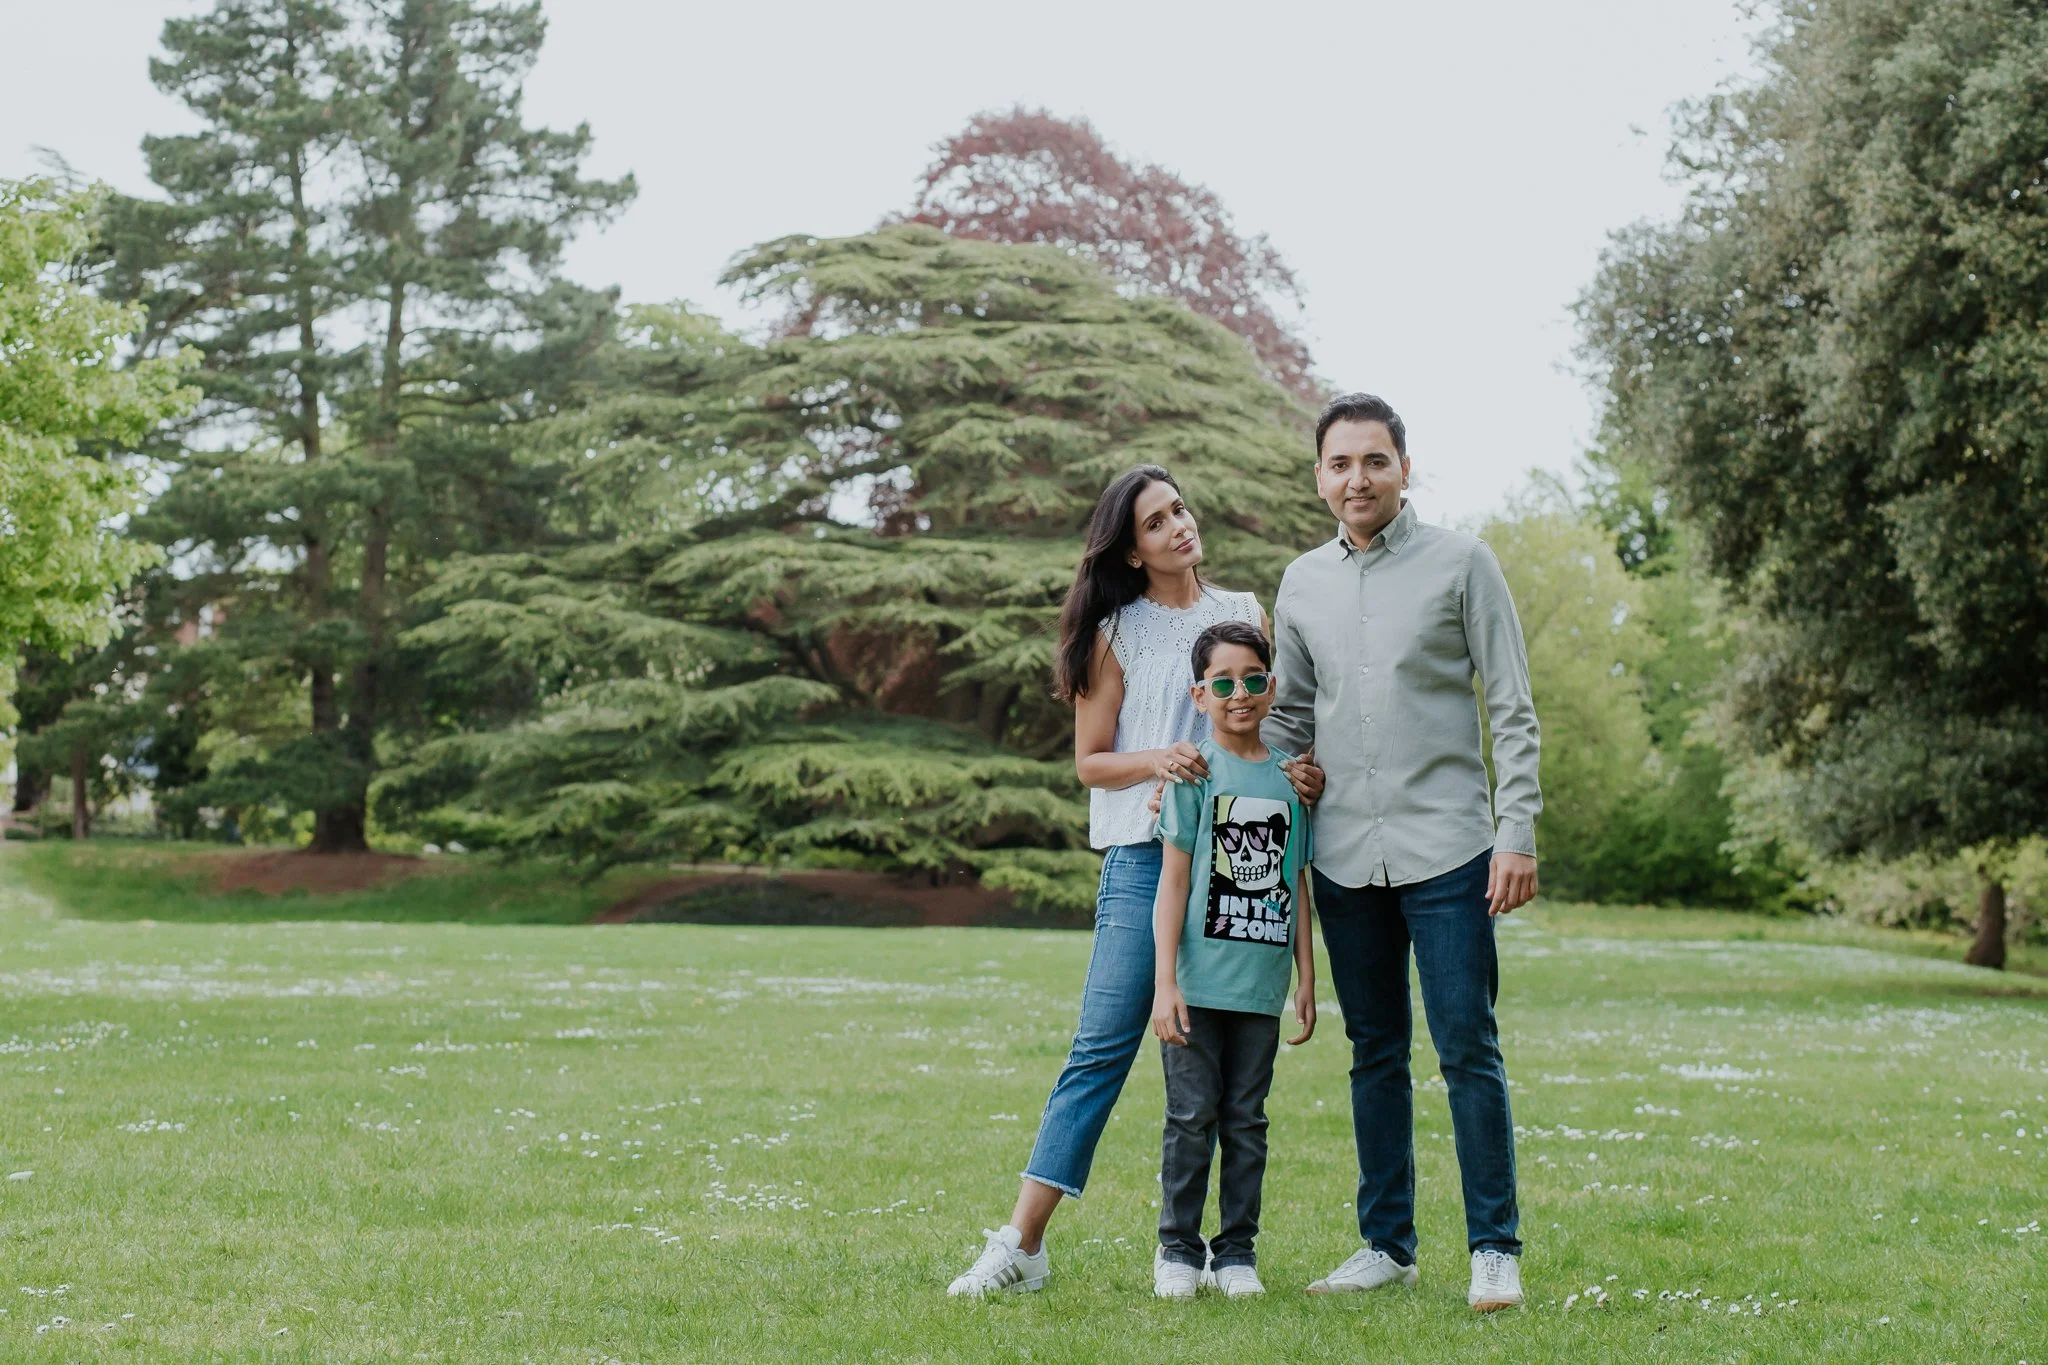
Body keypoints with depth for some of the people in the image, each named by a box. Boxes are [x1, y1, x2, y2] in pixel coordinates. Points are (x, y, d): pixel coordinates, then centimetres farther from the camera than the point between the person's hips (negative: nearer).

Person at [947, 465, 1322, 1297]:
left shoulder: (1246, 616, 13)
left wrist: (1305, 772, -4)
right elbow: (1090, 761, 5)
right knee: (1101, 1047, -8)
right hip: (1145, 854, -3)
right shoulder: (1116, 633, 6)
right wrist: (1158, 760, -14)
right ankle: (1021, 1244, -8)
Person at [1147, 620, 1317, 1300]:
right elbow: (1173, 880, -5)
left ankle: (1237, 1250, 17)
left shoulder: (1289, 777, 8)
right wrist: (1165, 981, -9)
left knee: (1246, 1120, 8)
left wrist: (1306, 979, 11)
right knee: (1192, 1115, 1)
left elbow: (1296, 886, 13)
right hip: (1197, 982, -3)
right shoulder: (1196, 771, -3)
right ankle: (1178, 1249, 12)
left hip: (1261, 986, 3)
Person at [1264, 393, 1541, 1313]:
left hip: (1445, 849, -4)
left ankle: (1494, 1249, 4)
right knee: (1374, 1056, 10)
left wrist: (1517, 832, -9)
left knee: (1468, 1051, -4)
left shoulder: (1460, 563, -1)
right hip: (1344, 856, 4)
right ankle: (1386, 1244, 18)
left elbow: (1512, 710, -2)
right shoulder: (1303, 582, 11)